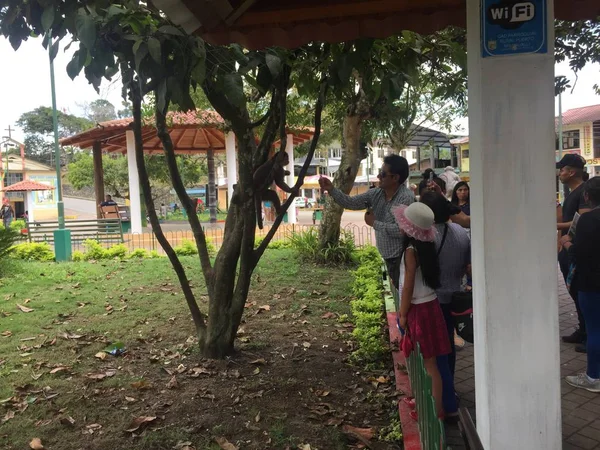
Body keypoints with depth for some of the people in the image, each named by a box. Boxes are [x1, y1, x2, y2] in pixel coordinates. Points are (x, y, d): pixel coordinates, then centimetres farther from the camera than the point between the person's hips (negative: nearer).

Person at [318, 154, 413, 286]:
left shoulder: (406, 198, -22)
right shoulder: (376, 194, 2)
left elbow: (401, 230, -30)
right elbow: (351, 203, 2)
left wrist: (374, 223, -18)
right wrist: (331, 189, -12)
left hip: (402, 258, -8)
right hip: (389, 257, 8)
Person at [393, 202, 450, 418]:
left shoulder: (411, 250, -19)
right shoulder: (426, 245, 5)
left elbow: (408, 287, -17)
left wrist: (402, 315, -8)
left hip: (419, 309, -8)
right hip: (429, 304, 8)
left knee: (429, 363, 0)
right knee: (429, 361, 18)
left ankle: (436, 411, 10)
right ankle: (436, 406, 30)